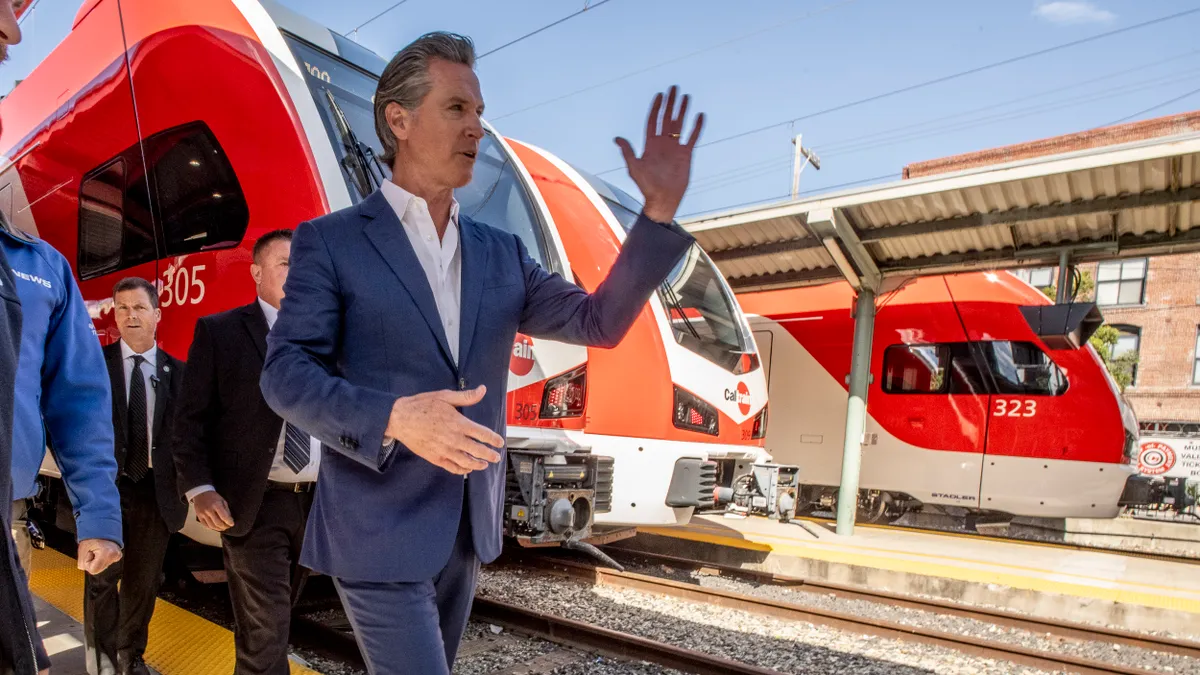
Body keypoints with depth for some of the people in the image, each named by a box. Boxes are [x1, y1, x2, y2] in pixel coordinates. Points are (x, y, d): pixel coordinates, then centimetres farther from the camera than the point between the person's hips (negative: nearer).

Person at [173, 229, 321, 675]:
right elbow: (190, 418, -3)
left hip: (319, 502, 4)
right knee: (264, 632, 0)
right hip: (254, 506, -4)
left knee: (274, 620, 22)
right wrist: (199, 488, -14)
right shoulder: (219, 332, -1)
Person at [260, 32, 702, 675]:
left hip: (468, 529, 5)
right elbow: (285, 373, -11)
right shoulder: (329, 241, -6)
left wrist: (659, 208, -10)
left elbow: (599, 322, 0)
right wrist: (393, 418, -28)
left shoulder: (500, 253, 6)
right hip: (378, 532, -5)